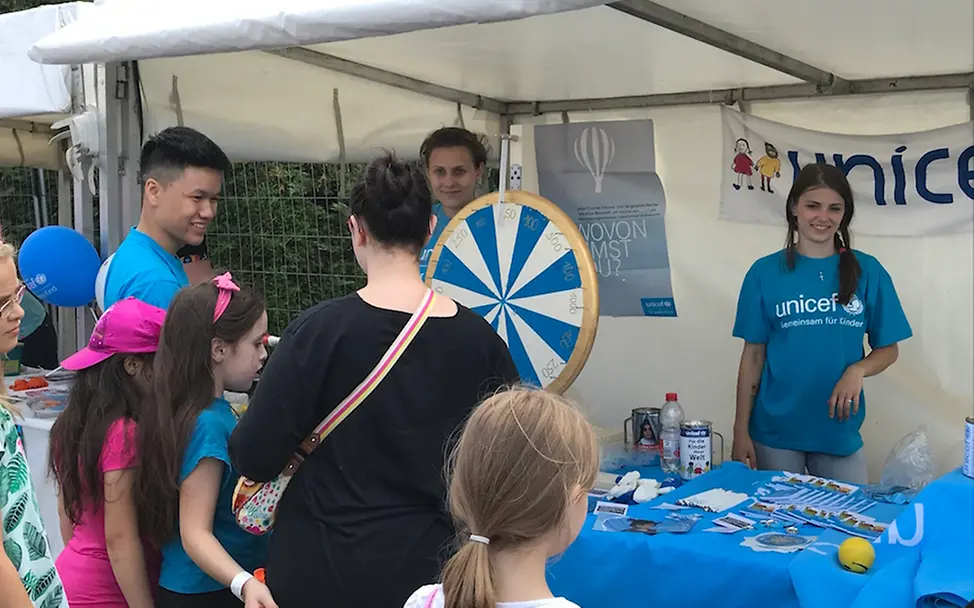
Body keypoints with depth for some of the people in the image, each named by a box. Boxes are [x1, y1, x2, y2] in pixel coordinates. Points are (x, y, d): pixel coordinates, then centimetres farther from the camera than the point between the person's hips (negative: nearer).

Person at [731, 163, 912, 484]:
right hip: (775, 431, -1)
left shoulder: (868, 271, 0)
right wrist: (741, 429, -3)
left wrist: (857, 370, -15)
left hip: (841, 430, 1)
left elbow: (888, 348, 6)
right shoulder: (765, 272, -1)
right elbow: (753, 355, 0)